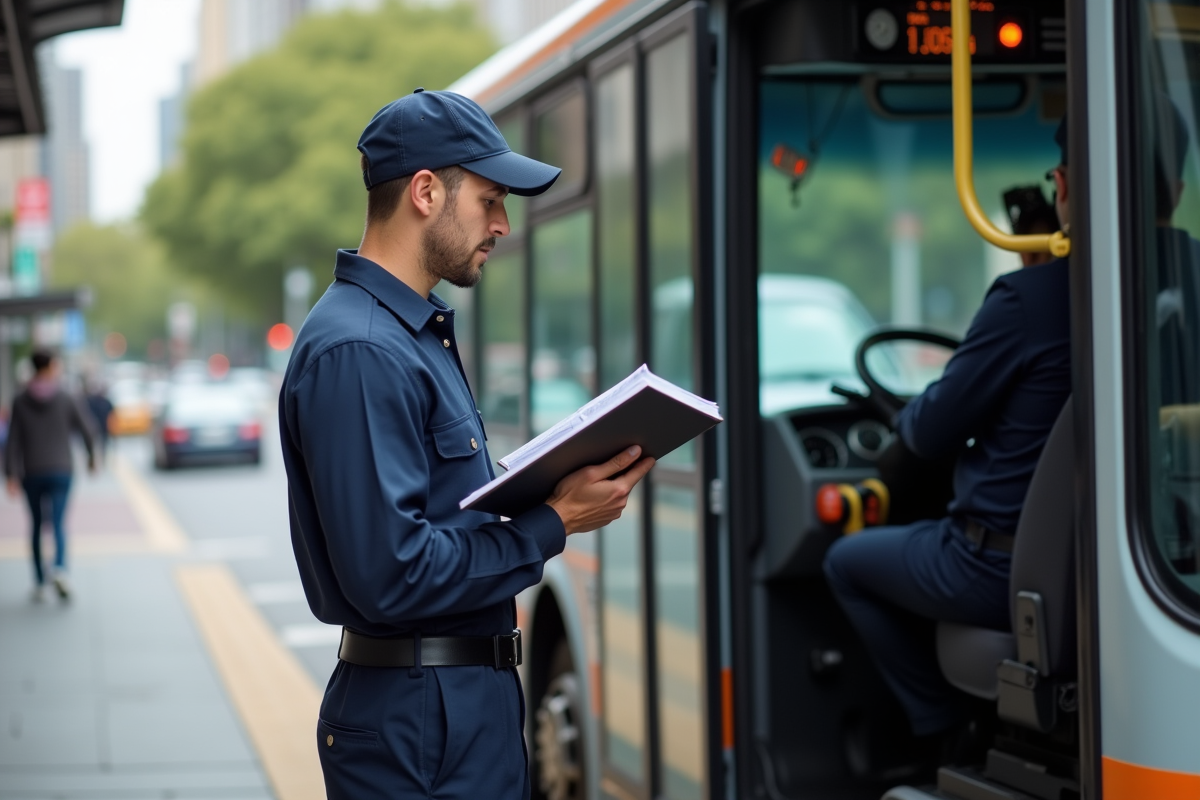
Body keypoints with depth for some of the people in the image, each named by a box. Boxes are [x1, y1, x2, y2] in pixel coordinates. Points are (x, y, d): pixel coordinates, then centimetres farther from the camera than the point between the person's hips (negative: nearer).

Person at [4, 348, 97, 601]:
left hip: (32, 473, 1)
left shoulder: (20, 402, -2)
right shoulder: (66, 399, -4)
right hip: (61, 471, -1)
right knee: (57, 524, -4)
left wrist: (12, 476, -6)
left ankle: (40, 584, 17)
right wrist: (92, 457, 17)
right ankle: (60, 570, -30)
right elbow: (86, 430, 0)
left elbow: (13, 441, -6)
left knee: (37, 526, 14)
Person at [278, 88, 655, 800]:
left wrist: (550, 492, 5)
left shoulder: (421, 332, 14)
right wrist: (553, 524, -18)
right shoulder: (358, 353, -19)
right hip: (417, 722, -10)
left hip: (475, 702, 10)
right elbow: (390, 575, -25)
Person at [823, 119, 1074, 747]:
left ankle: (943, 732, 19)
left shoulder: (1028, 300, -21)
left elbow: (932, 436, -9)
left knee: (847, 563, 20)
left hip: (1003, 576, -7)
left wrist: (910, 418, 14)